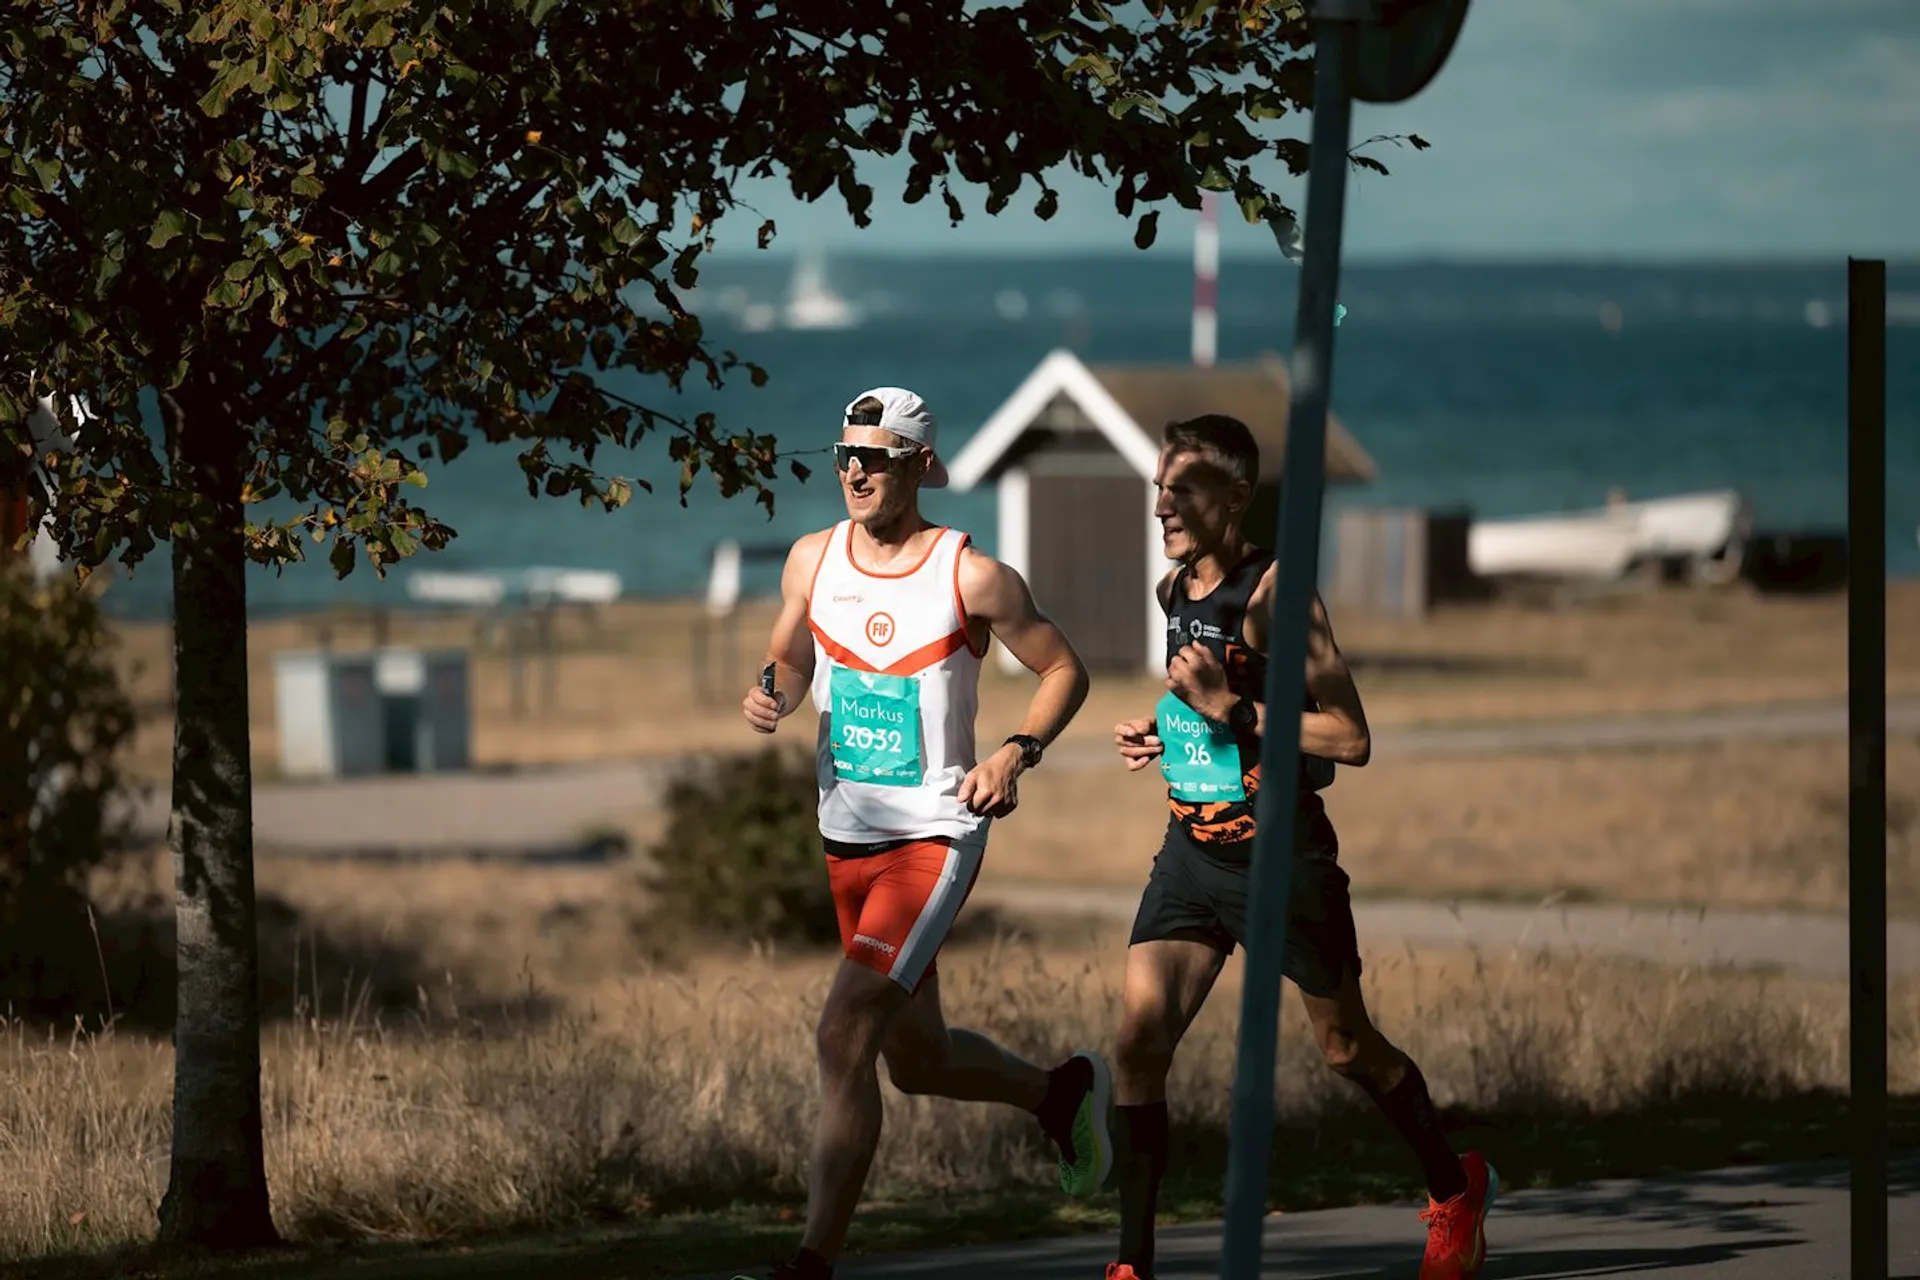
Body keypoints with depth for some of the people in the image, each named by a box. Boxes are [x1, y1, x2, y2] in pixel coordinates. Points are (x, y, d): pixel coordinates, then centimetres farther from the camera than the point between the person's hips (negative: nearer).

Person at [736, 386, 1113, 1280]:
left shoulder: (971, 578, -11)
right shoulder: (813, 561, 3)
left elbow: (1063, 669, 1)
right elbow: (790, 659, 18)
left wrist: (1018, 753, -15)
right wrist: (771, 695, -5)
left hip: (935, 839, -6)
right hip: (846, 837, 6)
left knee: (845, 1034, -20)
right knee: (917, 1059, 18)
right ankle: (1064, 1091, 47)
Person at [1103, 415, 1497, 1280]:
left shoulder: (1274, 592, -17)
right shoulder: (1175, 592, 7)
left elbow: (1351, 739, -22)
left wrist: (1231, 708, -26)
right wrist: (1163, 731, 8)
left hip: (1281, 855, -6)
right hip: (1191, 851, 6)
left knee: (1345, 1047, 10)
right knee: (1138, 1041, -10)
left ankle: (1456, 1190, 36)